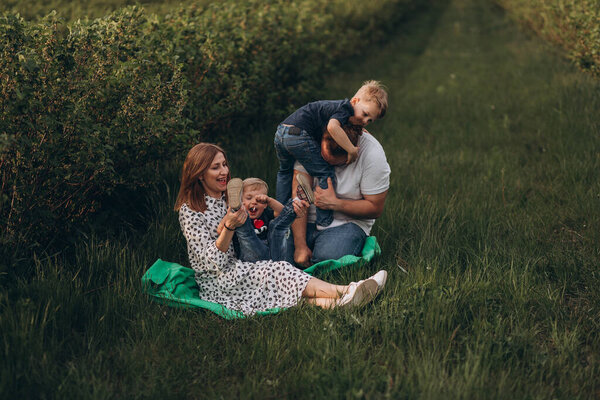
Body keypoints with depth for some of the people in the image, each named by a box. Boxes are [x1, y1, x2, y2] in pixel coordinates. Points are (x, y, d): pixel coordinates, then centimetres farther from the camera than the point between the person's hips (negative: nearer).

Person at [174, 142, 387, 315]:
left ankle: (331, 302, -48)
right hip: (216, 284, -7)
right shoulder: (190, 210, -10)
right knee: (277, 270, -29)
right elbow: (211, 261, -17)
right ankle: (344, 292, -40)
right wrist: (229, 227, -29)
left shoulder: (230, 198, 13)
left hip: (235, 269, 7)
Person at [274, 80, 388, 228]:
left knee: (286, 171, 31)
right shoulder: (346, 107, -11)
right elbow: (332, 127, -28)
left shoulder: (336, 105, 16)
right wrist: (352, 149, -22)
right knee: (326, 173, -2)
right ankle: (324, 224, -2)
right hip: (298, 135, -10)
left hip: (280, 132, 10)